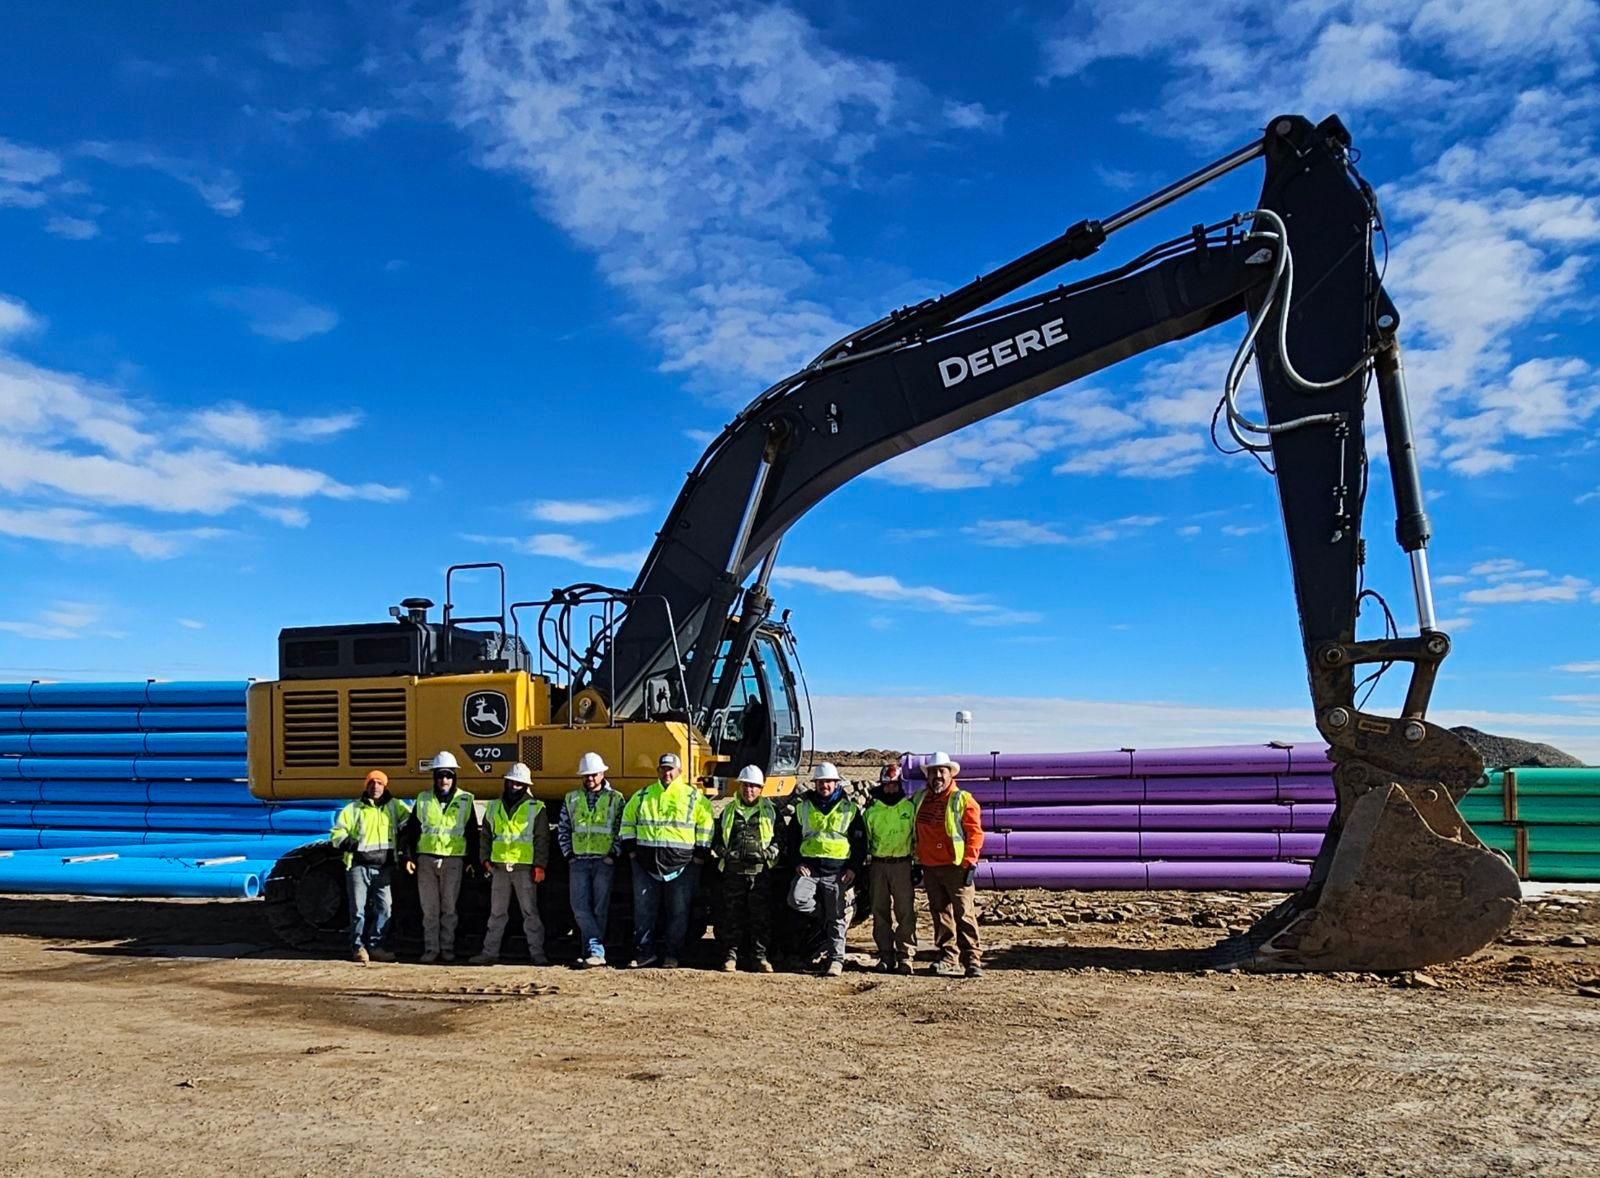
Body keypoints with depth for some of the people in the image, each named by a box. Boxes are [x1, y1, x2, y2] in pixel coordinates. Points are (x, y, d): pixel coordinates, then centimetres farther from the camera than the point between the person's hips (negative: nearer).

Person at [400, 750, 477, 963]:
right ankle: (431, 949, 7)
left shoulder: (466, 801, 6)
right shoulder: (423, 800, 10)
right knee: (429, 908, 2)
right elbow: (411, 829, 12)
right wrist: (409, 856, 4)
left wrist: (472, 860, 5)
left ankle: (447, 948, 8)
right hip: (426, 859, 2)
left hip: (453, 860, -1)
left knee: (449, 907, 0)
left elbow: (472, 833, 9)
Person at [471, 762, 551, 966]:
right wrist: (486, 859, 7)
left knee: (530, 912, -2)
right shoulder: (494, 807, 13)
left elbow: (542, 840, -2)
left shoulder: (536, 809, 1)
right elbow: (485, 836, 18)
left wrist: (540, 865, -9)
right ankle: (490, 951, 17)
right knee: (497, 912, 10)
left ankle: (537, 953, 1)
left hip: (525, 869, -4)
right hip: (499, 867, 4)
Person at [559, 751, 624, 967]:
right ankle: (596, 950, -5)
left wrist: (613, 854, -7)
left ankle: (592, 951, 6)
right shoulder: (571, 799, 11)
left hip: (604, 861, -2)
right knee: (580, 907, -6)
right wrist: (568, 853, 2)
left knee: (600, 908, 1)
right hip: (578, 861, 2)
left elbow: (622, 829, 2)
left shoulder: (615, 799, 4)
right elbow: (562, 829, 13)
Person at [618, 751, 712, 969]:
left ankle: (671, 955, 11)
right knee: (644, 910, 4)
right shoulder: (642, 797, 10)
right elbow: (628, 821, 18)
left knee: (678, 912, 2)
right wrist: (630, 848, 9)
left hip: (681, 864, -2)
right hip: (645, 863, 2)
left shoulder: (694, 797, 3)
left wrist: (700, 853, -2)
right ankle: (644, 952, 14)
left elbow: (706, 822, 3)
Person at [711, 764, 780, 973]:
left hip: (761, 872, -1)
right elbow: (717, 840, 16)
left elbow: (781, 839, 7)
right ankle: (730, 956, 10)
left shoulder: (770, 811, 9)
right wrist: (724, 852, -3)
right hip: (733, 871, 1)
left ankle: (759, 956, 9)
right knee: (732, 915, 2)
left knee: (761, 915, 0)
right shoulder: (728, 811, 13)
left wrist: (769, 853, -10)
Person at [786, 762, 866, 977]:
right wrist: (797, 863, 1)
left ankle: (836, 959, 10)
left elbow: (860, 841, 6)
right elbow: (793, 838, 15)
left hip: (837, 870, -2)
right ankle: (825, 915, 5)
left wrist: (854, 868, -4)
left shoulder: (849, 809, 5)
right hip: (809, 868, 2)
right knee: (796, 899, -21)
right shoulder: (803, 808, 11)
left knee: (836, 917, 0)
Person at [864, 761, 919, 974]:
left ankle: (905, 956, 1)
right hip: (878, 865, 2)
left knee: (905, 912, -5)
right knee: (880, 913, 6)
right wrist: (864, 867, 9)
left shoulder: (910, 807, 4)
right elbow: (864, 839, 13)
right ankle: (886, 955, 13)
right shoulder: (872, 810, 9)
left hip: (902, 864, -2)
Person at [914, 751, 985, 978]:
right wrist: (917, 861, 17)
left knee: (965, 914, -6)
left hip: (956, 867, -5)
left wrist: (969, 862, -12)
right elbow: (916, 833, 21)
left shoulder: (962, 800, -3)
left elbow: (975, 832, -6)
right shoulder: (920, 799, 13)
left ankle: (973, 961, -2)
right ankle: (946, 960, 15)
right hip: (929, 868, 5)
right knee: (940, 915, 9)